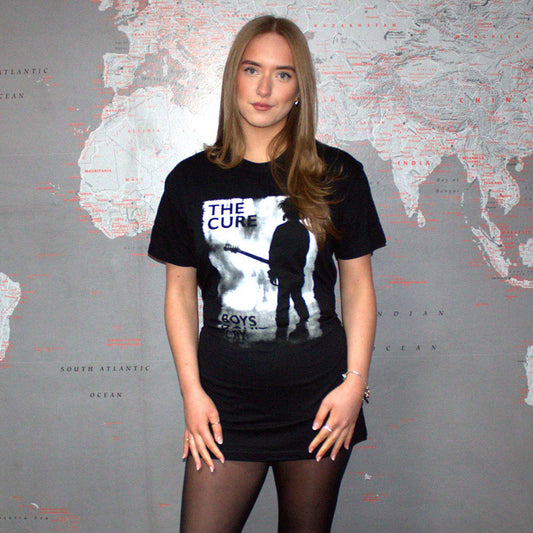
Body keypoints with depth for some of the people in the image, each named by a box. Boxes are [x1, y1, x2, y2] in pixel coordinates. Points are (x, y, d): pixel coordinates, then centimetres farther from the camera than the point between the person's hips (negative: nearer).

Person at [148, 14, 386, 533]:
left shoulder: (338, 175, 1)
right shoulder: (191, 179, 3)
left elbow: (357, 284, 4)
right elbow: (180, 290, 5)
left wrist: (355, 381, -3)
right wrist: (191, 391, 0)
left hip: (319, 401, 0)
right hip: (225, 402, 1)